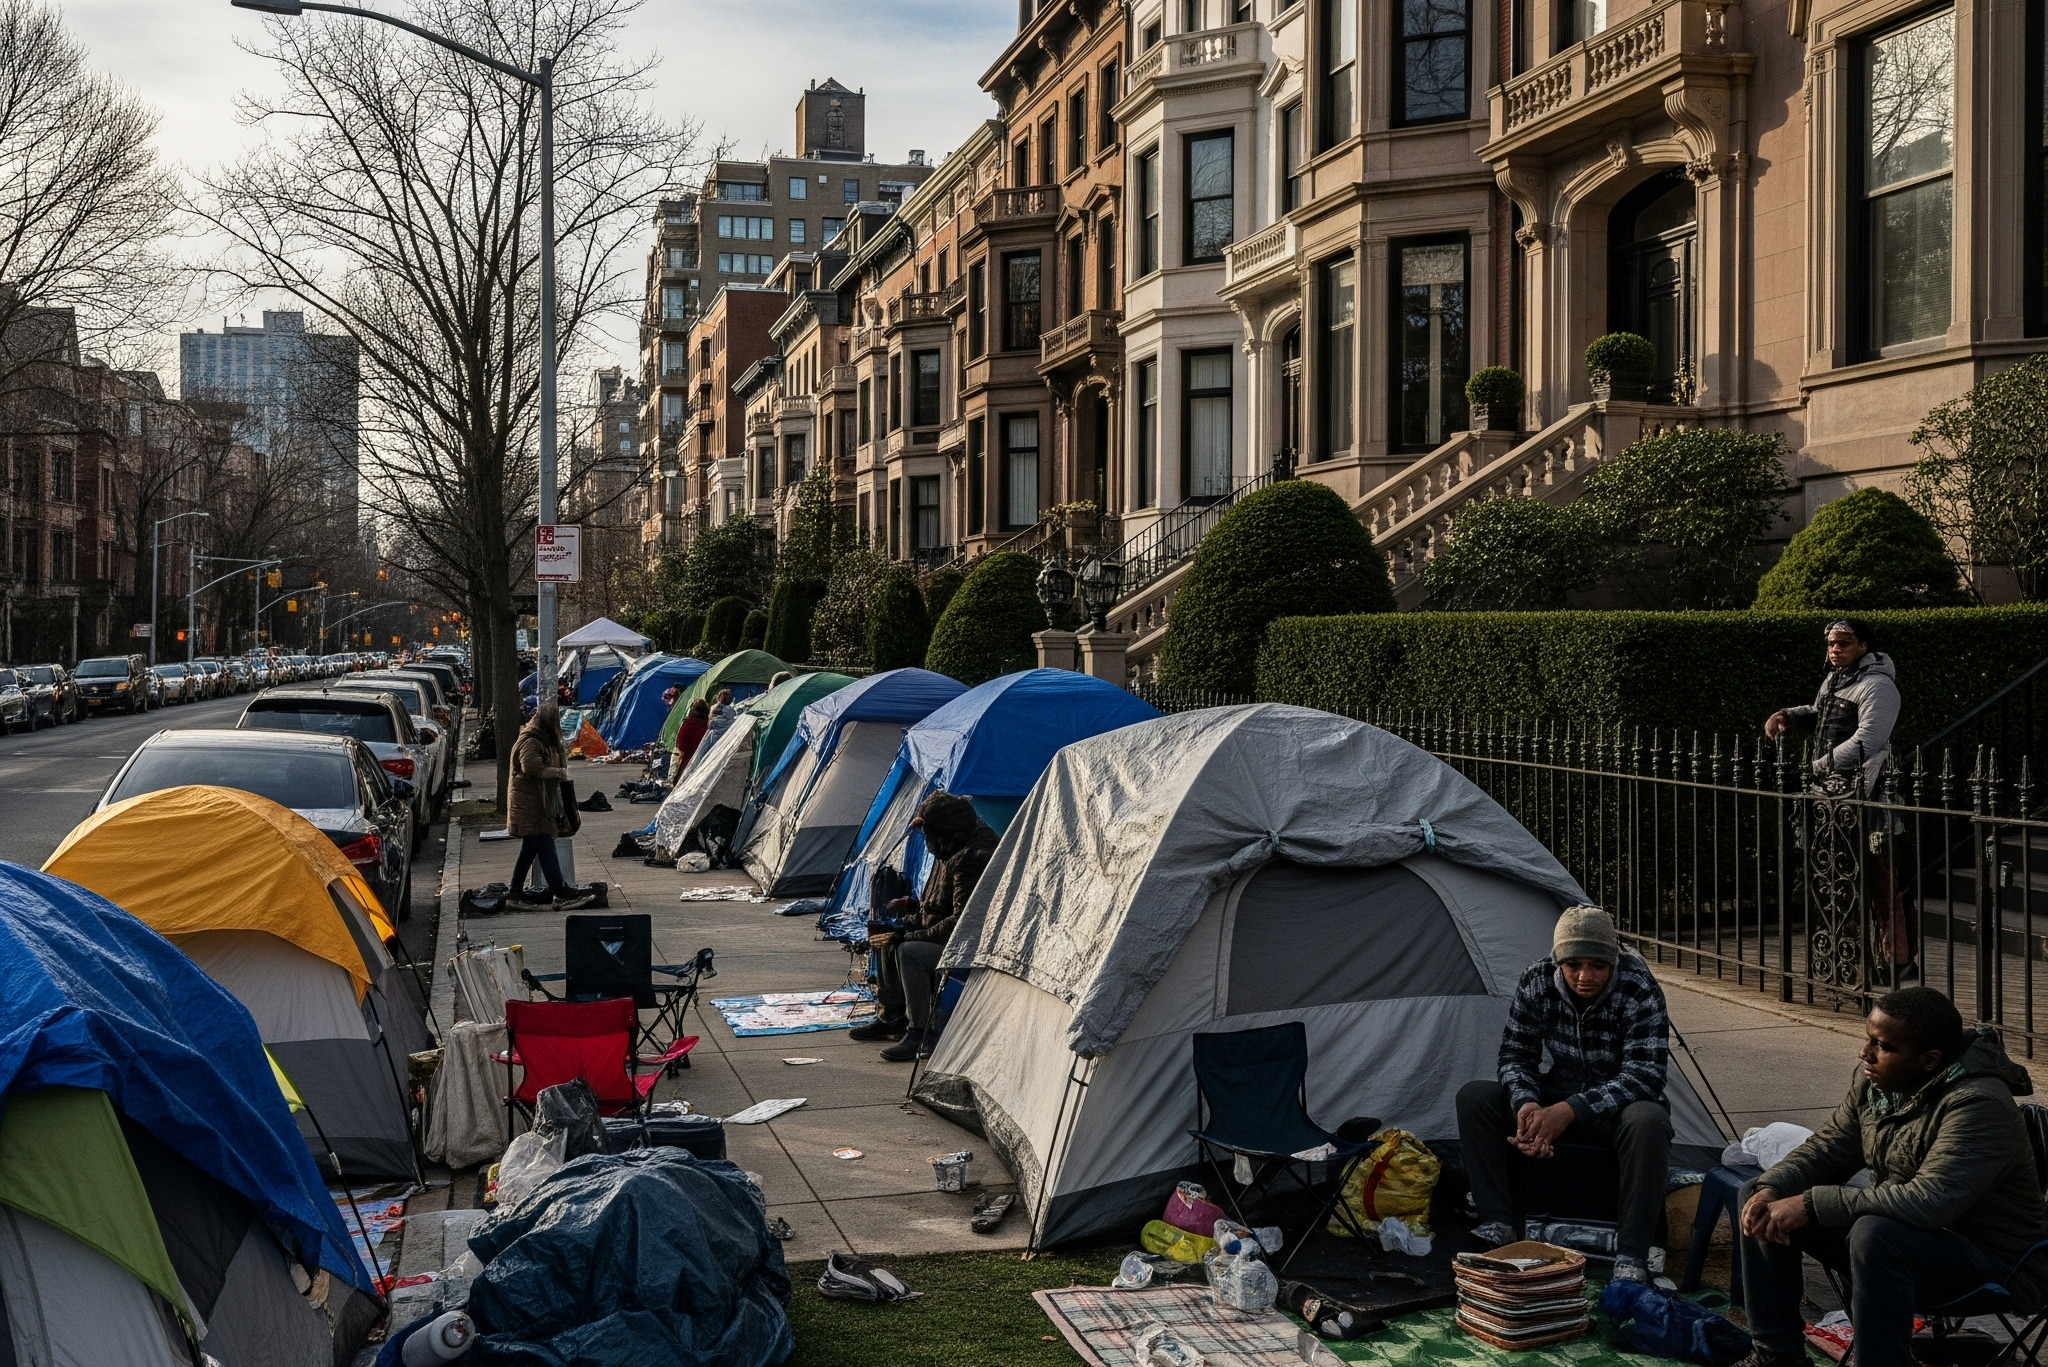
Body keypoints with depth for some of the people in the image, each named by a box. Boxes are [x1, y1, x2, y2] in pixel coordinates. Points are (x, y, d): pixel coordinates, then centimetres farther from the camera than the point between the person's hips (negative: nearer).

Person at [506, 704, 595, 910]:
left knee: (530, 848, 14)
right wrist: (560, 772, -18)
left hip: (537, 805, 11)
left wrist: (561, 761, 6)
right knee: (545, 847, -10)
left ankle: (516, 891, 20)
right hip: (530, 806, -11)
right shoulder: (530, 742, -17)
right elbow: (534, 769, -27)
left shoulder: (541, 741, 16)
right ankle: (561, 892, -11)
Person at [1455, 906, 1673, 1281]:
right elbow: (1515, 1055, -4)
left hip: (1617, 1108, -4)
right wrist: (1526, 1104, -27)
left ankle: (1631, 1259, -32)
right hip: (1558, 1100, 4)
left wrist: (1569, 1111, -37)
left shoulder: (1640, 991, -22)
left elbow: (1642, 1076, -27)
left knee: (1648, 1120, -39)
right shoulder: (1536, 982, -11)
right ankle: (1498, 1228, -16)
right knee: (1474, 1097, -18)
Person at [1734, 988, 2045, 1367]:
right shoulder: (1875, 1079, -3)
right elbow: (1827, 1149, 6)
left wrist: (1812, 1204, -32)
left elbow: (1928, 1202, -36)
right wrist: (1771, 1188, -15)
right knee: (1762, 1203, -1)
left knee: (1874, 1235, -38)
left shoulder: (1977, 1105, -27)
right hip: (1896, 1229, 9)